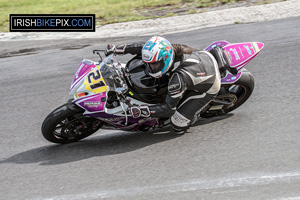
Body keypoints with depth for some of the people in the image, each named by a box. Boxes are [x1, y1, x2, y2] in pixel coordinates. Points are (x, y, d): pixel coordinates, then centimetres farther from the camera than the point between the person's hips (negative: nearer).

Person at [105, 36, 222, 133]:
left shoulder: (179, 78, -40)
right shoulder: (168, 49, -22)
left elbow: (169, 107, -32)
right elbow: (141, 47, -4)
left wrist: (141, 111, -34)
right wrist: (117, 48, -7)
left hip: (208, 87, -7)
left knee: (178, 126, -13)